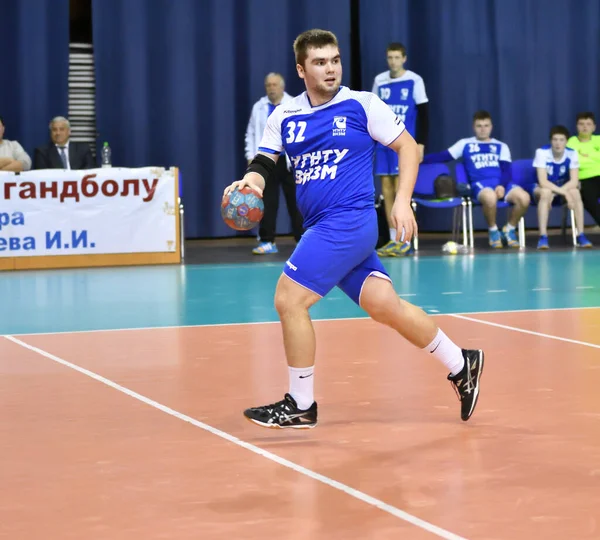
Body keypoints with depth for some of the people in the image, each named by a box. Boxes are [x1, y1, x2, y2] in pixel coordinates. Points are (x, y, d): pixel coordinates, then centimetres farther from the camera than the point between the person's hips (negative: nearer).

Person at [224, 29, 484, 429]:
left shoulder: (362, 105, -3)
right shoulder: (285, 117, 10)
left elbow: (408, 146, 2)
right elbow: (263, 164, 7)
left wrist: (402, 201, -9)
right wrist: (249, 182, -17)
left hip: (349, 221, -6)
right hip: (322, 228, 6)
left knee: (289, 299, -12)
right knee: (385, 306, 2)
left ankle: (301, 406, 1)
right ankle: (461, 365, 20)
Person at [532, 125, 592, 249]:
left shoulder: (572, 154, -14)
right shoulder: (542, 152, -23)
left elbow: (574, 181, -19)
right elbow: (543, 182, -29)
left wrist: (559, 191, -34)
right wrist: (564, 193, -36)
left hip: (564, 187, 3)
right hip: (542, 188, -3)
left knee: (575, 192, -29)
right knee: (546, 192, -37)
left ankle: (580, 235, -24)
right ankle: (543, 237, -37)